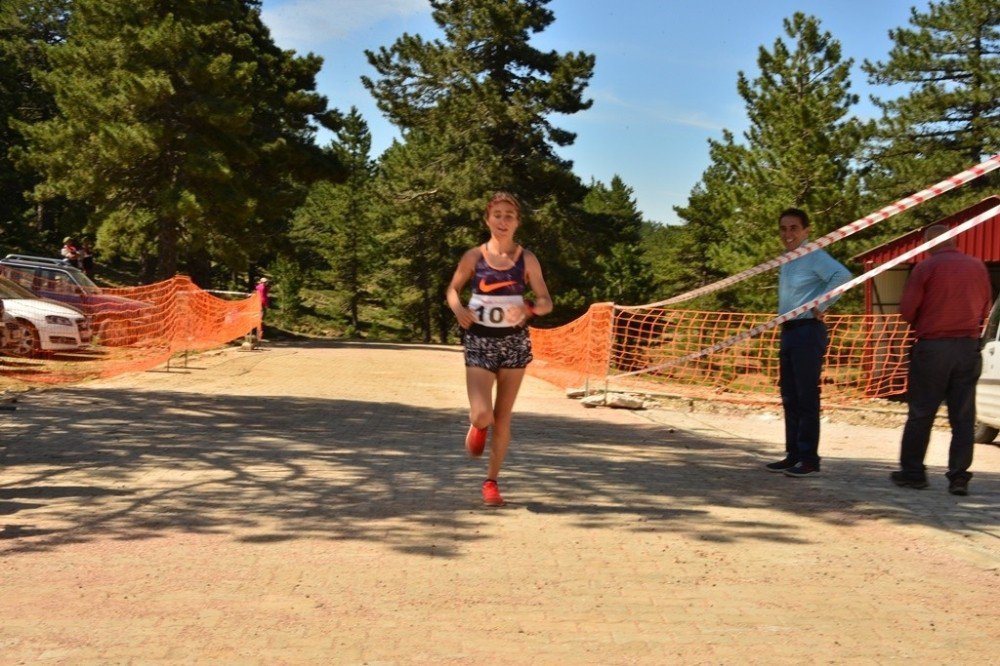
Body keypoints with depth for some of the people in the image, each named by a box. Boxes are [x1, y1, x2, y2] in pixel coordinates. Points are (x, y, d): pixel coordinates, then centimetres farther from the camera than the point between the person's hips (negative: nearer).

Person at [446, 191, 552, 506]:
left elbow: (546, 302, -1)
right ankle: (477, 428, 27)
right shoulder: (474, 256, -2)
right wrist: (458, 309, -12)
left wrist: (530, 308, -24)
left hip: (515, 341, 1)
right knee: (482, 416, -13)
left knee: (503, 416, 6)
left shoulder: (527, 260, -1)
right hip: (480, 341, -1)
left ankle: (491, 481, 21)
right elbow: (452, 289, 10)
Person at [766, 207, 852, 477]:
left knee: (806, 398, -5)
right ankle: (793, 455, 19)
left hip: (807, 332, -9)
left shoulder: (813, 256, -12)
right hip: (788, 332, 9)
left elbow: (842, 275, -29)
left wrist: (821, 306, -22)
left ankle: (809, 459, 0)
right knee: (789, 398, 12)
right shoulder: (787, 261, 16)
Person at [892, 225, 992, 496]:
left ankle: (912, 472, 12)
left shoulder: (926, 267, -7)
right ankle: (959, 476, 4)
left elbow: (907, 310, -7)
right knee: (963, 417, 6)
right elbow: (985, 309, 13)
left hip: (932, 345, -3)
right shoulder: (978, 267, 6)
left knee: (921, 414, 6)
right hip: (969, 347, 4)